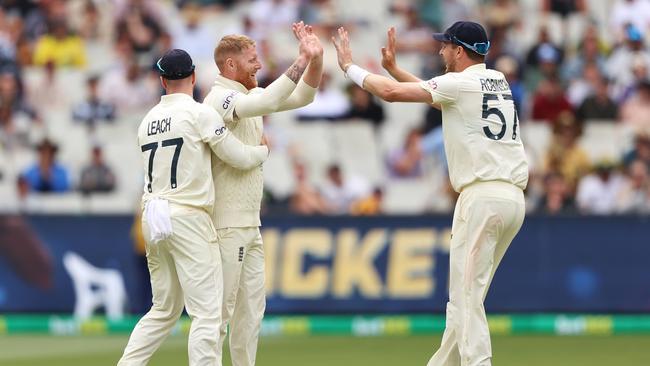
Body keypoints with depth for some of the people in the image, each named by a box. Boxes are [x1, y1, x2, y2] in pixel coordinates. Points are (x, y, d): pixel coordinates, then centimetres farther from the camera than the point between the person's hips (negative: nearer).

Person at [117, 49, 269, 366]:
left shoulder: (147, 121, 14)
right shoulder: (199, 114, -6)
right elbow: (240, 158, -2)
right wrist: (264, 150, 19)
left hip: (152, 219, 7)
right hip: (188, 220, -7)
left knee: (164, 310, 16)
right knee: (206, 311, -7)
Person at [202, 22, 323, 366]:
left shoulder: (248, 95, 15)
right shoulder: (219, 98, -13)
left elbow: (301, 96, 12)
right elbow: (267, 103, -31)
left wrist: (316, 58, -4)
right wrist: (302, 60, -29)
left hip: (250, 223, 9)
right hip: (226, 224, -9)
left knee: (251, 308, 11)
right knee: (221, 306, -8)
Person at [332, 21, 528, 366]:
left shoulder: (461, 83, -6)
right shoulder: (498, 82, 20)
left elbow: (391, 92, -7)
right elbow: (436, 96, 32)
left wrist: (350, 66, 7)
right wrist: (392, 66, 34)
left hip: (482, 196, -9)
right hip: (514, 198, 9)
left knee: (467, 297, -9)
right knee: (465, 294, 16)